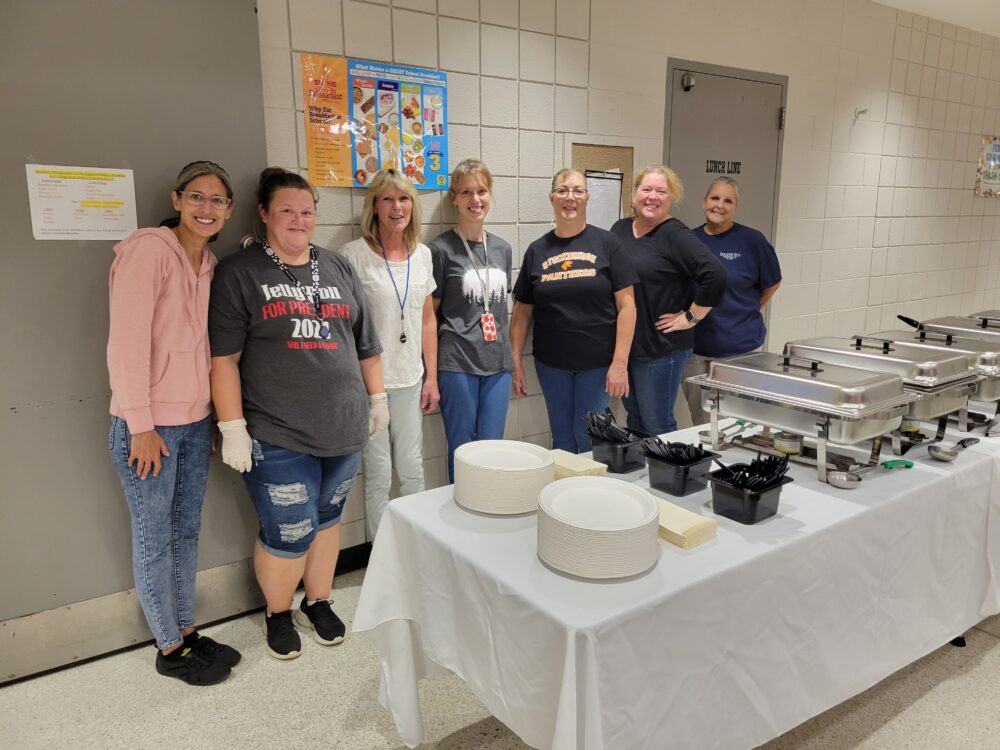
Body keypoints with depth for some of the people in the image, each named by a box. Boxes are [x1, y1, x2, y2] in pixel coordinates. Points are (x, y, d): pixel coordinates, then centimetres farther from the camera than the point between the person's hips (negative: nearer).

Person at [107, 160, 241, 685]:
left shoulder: (209, 264, 10)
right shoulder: (148, 249, -13)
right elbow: (126, 341, -17)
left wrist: (214, 418, 12)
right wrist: (141, 426, -17)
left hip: (196, 421, 7)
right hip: (150, 425, -7)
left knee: (187, 530, 16)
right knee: (155, 538, 7)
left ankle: (186, 631, 32)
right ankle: (169, 649, 23)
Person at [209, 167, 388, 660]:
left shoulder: (338, 269, 12)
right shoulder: (239, 273, -3)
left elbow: (365, 343, 16)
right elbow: (224, 358, -8)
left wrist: (377, 397, 15)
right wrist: (232, 427, -12)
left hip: (343, 429, 5)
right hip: (278, 437, -4)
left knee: (326, 518, 16)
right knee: (288, 535, 0)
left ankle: (318, 603, 37)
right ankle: (277, 613, 29)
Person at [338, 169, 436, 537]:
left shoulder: (422, 254, 7)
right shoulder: (354, 254, -9)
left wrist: (431, 377, 9)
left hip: (410, 380, 4)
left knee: (412, 468, 13)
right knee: (379, 473, 6)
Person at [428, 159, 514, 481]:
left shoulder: (502, 248, 10)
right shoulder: (441, 249, -5)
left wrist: (511, 356, 14)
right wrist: (431, 372, -4)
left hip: (498, 363, 5)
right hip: (457, 362, -4)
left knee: (492, 447, 11)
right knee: (462, 449, 5)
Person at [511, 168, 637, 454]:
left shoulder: (606, 243, -3)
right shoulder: (537, 250, 4)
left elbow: (626, 305, -7)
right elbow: (522, 311, 7)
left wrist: (620, 363, -12)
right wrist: (515, 362, 3)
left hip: (597, 362, -2)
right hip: (551, 363, 3)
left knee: (589, 439, 4)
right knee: (562, 438, 13)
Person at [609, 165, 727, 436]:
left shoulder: (675, 235, -11)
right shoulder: (620, 229, 8)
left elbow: (715, 275, -21)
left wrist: (690, 317, -15)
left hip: (660, 348, -6)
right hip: (623, 344, 6)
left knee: (656, 426, 5)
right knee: (634, 419, 19)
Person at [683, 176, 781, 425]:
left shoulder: (752, 240, -6)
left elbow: (772, 284, 7)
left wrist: (742, 312, 8)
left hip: (740, 348, -3)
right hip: (695, 347, 3)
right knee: (700, 425, 13)